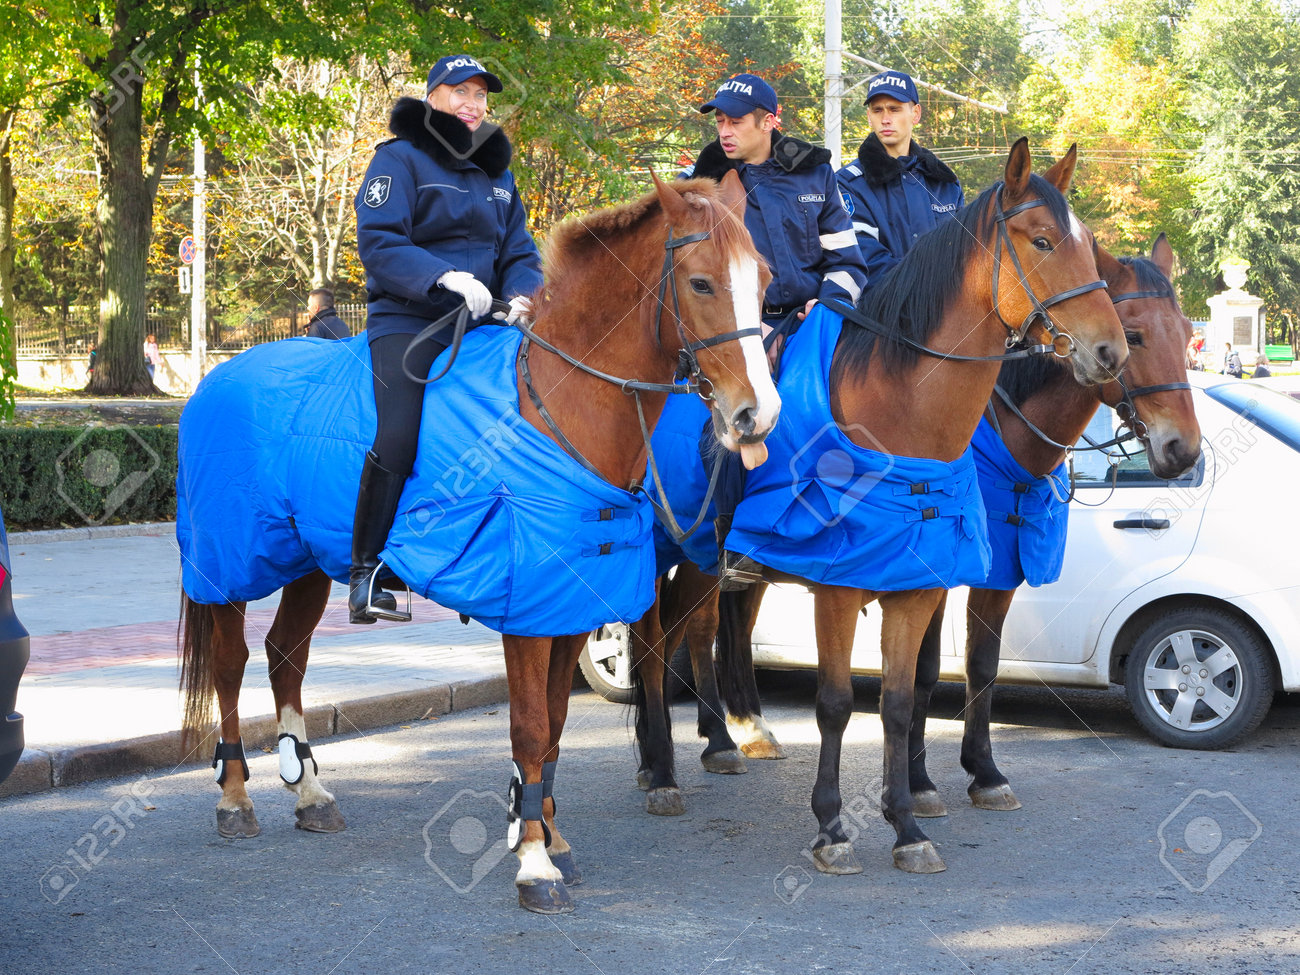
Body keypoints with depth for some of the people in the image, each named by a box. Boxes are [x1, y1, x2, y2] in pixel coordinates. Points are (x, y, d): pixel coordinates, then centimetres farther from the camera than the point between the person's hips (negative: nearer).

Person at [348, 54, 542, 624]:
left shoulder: (496, 171, 20)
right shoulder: (401, 158, 0)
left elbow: (519, 251, 16)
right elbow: (378, 243, -11)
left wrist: (521, 294, -7)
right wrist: (445, 277, -25)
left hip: (481, 322, 6)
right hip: (407, 320, -6)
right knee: (398, 433, -24)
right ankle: (365, 574, -17)